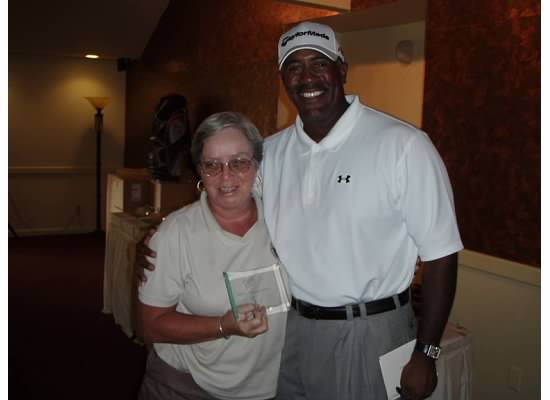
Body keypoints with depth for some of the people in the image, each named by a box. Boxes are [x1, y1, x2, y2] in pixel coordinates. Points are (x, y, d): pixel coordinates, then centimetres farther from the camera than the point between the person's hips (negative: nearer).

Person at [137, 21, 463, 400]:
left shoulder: (402, 144, -14)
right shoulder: (270, 152, 2)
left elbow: (440, 254, -12)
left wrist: (425, 355, -10)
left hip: (371, 336, -4)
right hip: (292, 333, 5)